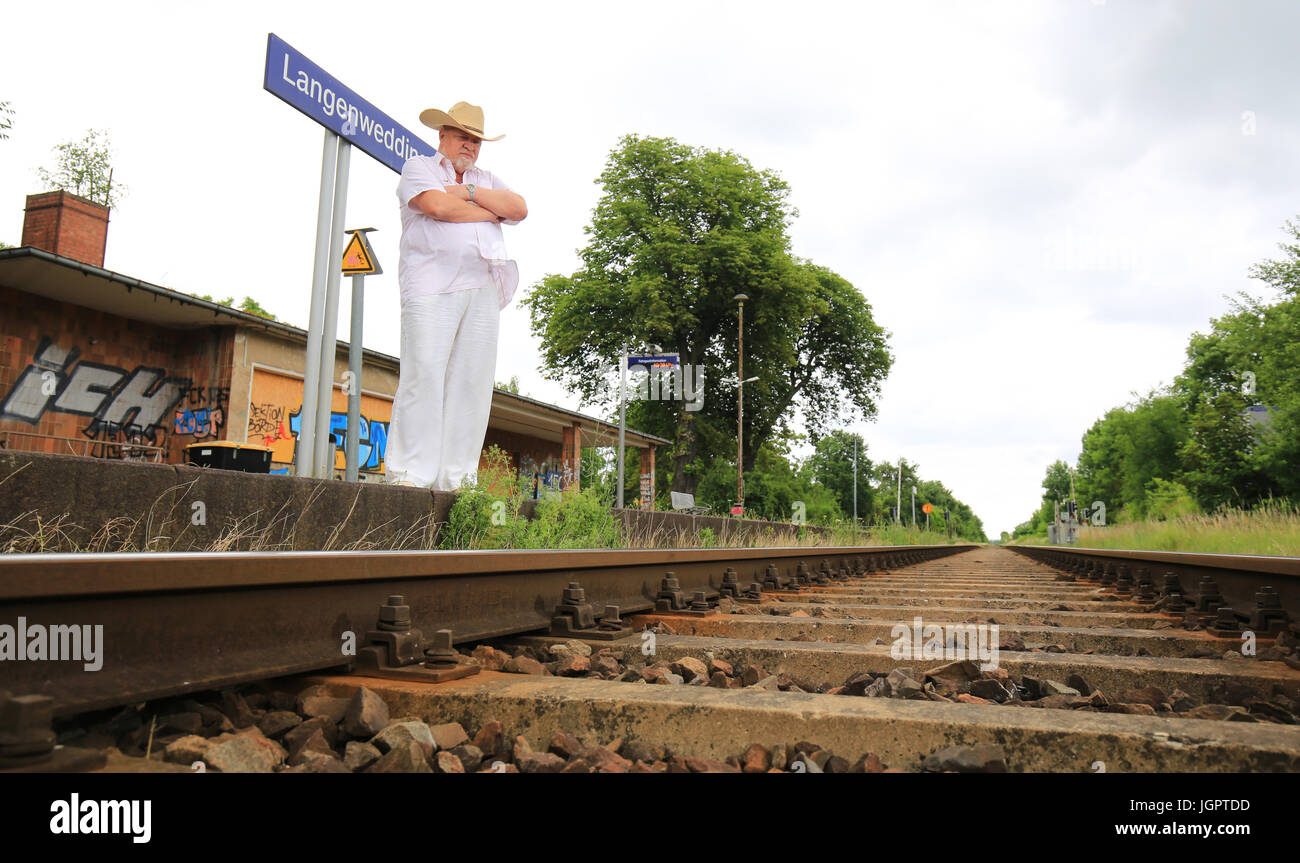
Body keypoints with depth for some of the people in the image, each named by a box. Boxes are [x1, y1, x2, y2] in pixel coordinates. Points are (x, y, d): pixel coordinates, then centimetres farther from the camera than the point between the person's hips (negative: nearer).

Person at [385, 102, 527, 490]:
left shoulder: (488, 180, 29)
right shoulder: (418, 168, 14)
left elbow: (519, 209, 11)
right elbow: (437, 206, -7)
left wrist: (470, 191, 2)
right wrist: (493, 211, 5)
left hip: (483, 290, 5)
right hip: (432, 287, -4)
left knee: (473, 382, -3)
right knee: (424, 376, -13)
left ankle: (455, 479, -2)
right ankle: (408, 476, -10)